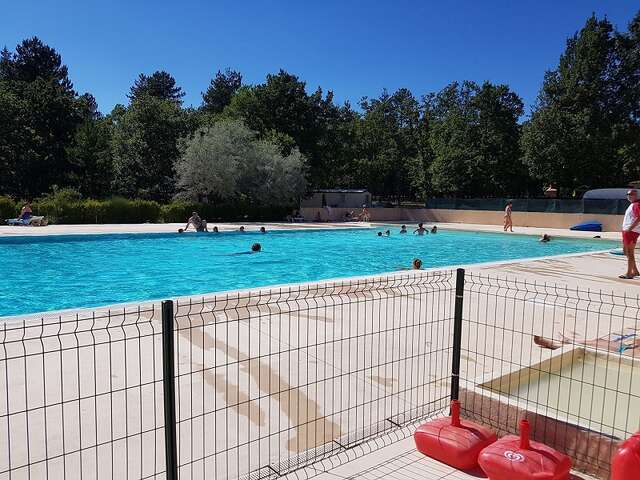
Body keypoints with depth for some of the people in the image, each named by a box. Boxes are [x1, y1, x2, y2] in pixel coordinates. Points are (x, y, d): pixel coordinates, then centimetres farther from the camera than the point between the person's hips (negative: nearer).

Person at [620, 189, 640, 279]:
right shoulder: (631, 205, 18)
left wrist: (630, 228, -26)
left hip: (632, 231, -10)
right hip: (626, 231, 11)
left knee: (630, 253, -7)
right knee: (626, 251, 16)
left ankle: (629, 274, -4)